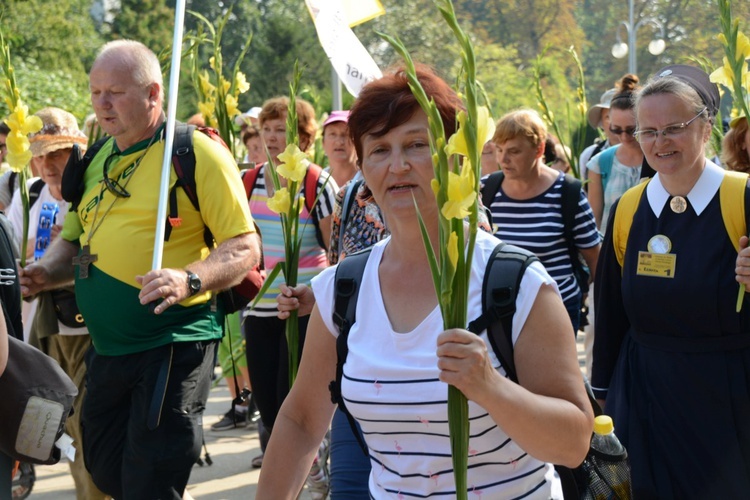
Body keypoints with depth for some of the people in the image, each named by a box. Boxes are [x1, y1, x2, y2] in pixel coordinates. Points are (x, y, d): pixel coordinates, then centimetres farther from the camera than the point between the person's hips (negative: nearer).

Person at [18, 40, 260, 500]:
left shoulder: (198, 153, -10)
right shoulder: (97, 159, 11)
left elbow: (245, 247, -14)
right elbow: (73, 238, 21)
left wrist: (190, 280, -30)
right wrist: (48, 270, -1)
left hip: (173, 345, -7)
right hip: (107, 348, 8)